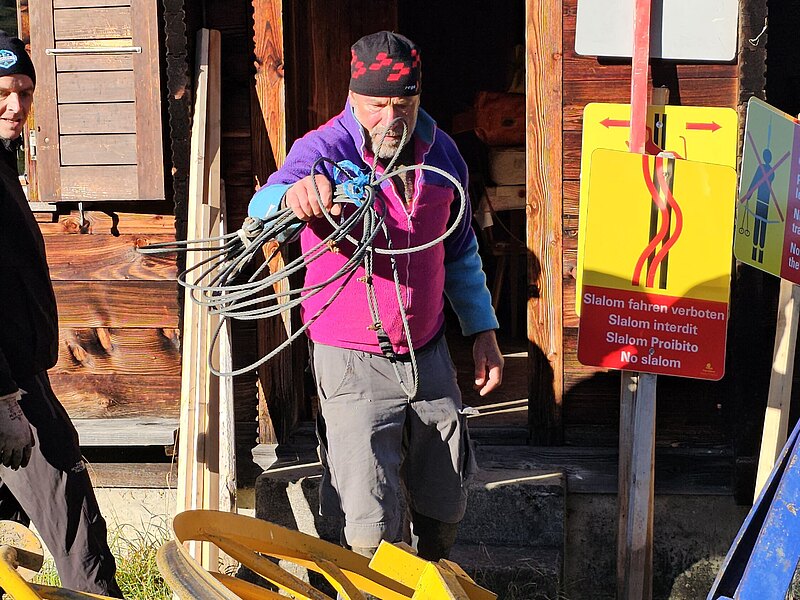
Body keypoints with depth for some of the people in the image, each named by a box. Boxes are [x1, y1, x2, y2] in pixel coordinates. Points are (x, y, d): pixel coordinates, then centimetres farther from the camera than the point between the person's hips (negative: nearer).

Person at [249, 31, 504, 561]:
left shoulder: (440, 152, 3)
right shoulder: (324, 150, -14)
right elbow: (264, 210, -35)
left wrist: (483, 331, 13)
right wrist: (293, 196, -58)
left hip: (429, 354, 5)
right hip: (354, 362, -5)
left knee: (445, 508, 16)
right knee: (372, 530, -9)